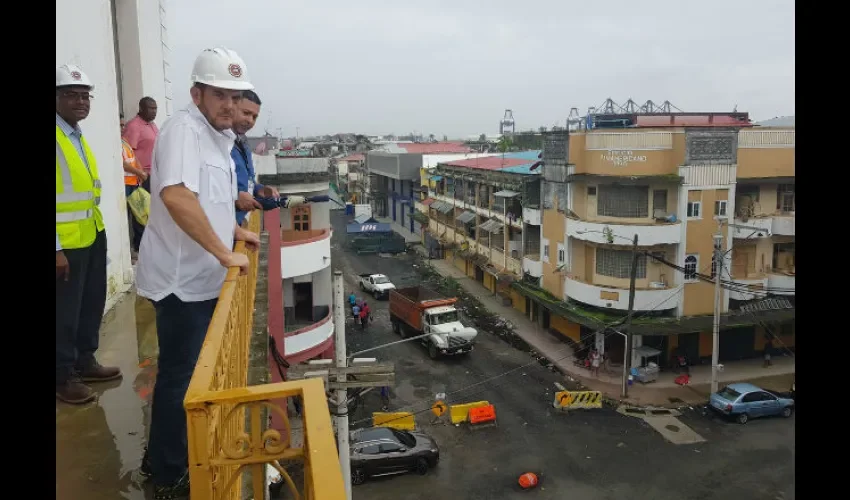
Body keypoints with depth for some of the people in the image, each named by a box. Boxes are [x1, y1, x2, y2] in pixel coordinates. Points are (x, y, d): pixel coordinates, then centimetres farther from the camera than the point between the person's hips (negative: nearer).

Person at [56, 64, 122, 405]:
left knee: (93, 304, 17)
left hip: (94, 235, 8)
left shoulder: (78, 136, 12)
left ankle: (85, 362, 33)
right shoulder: (60, 137, -16)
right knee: (66, 311, 5)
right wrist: (56, 250, -21)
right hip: (67, 242, -8)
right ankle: (63, 376, 20)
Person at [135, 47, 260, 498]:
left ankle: (165, 457, 39)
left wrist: (235, 231, 16)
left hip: (201, 277, 10)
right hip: (182, 279, -10)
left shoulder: (217, 136, 13)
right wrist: (224, 252, -30)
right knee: (180, 376, 3)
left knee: (192, 371, 20)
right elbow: (175, 194, -36)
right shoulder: (184, 128, -19)